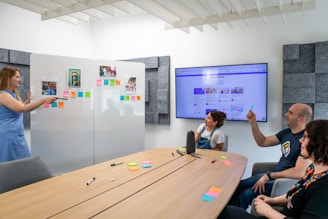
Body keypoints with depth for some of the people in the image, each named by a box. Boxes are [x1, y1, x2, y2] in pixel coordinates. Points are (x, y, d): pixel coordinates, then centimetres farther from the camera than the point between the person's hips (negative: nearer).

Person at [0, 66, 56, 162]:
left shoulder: (13, 94, 15)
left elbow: (19, 109, 27)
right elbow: (23, 108, -27)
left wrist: (28, 100, 15)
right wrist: (43, 100, -30)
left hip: (17, 135, 10)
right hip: (9, 136, -10)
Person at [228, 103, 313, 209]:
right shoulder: (286, 132, 5)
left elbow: (299, 172, -27)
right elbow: (263, 142, 11)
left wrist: (269, 176, -21)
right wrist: (253, 123, -1)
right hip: (274, 174, 8)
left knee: (246, 195, -22)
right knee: (238, 186, -1)